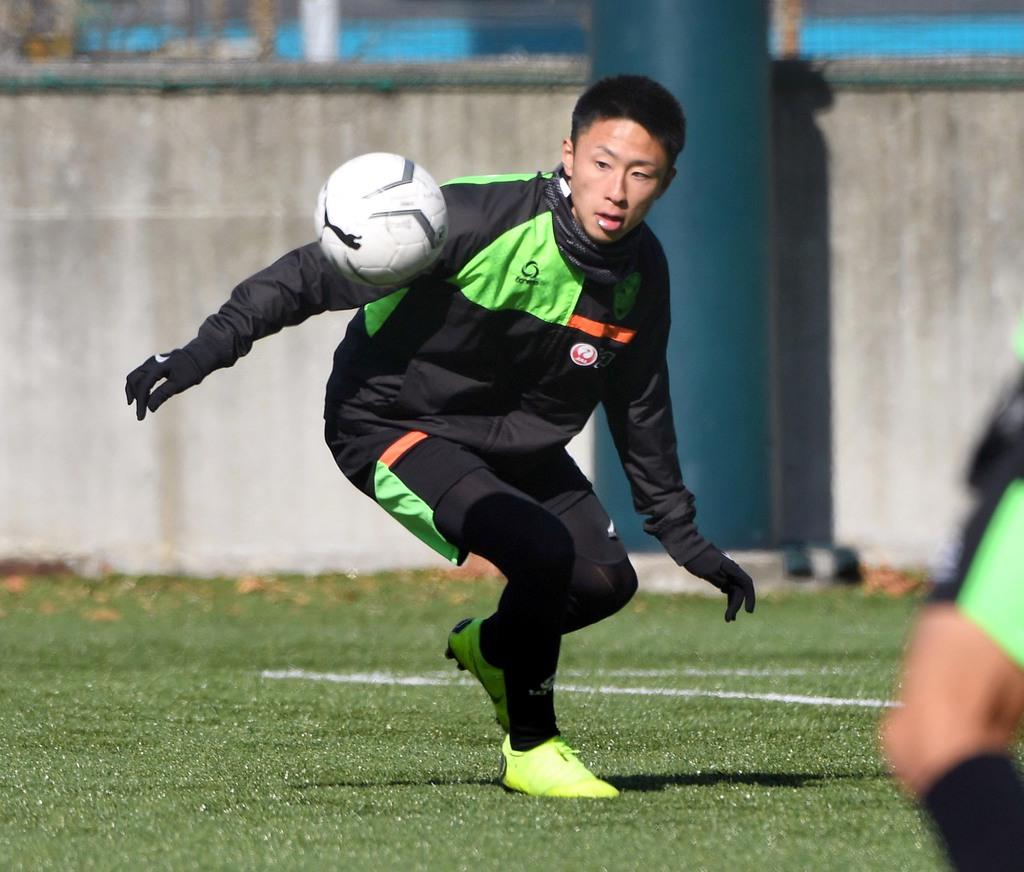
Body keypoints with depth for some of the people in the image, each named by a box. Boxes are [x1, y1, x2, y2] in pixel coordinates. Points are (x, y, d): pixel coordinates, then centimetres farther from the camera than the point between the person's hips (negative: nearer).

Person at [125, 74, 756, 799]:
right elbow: (314, 276, -24)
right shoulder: (478, 219, -29)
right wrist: (204, 353, -29)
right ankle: (531, 748, -5)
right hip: (389, 423, -7)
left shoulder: (641, 276, -9)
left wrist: (684, 536, 13)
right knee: (542, 550, -26)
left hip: (515, 440, 7)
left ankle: (491, 646, 27)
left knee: (606, 581, -6)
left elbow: (640, 410, 9)